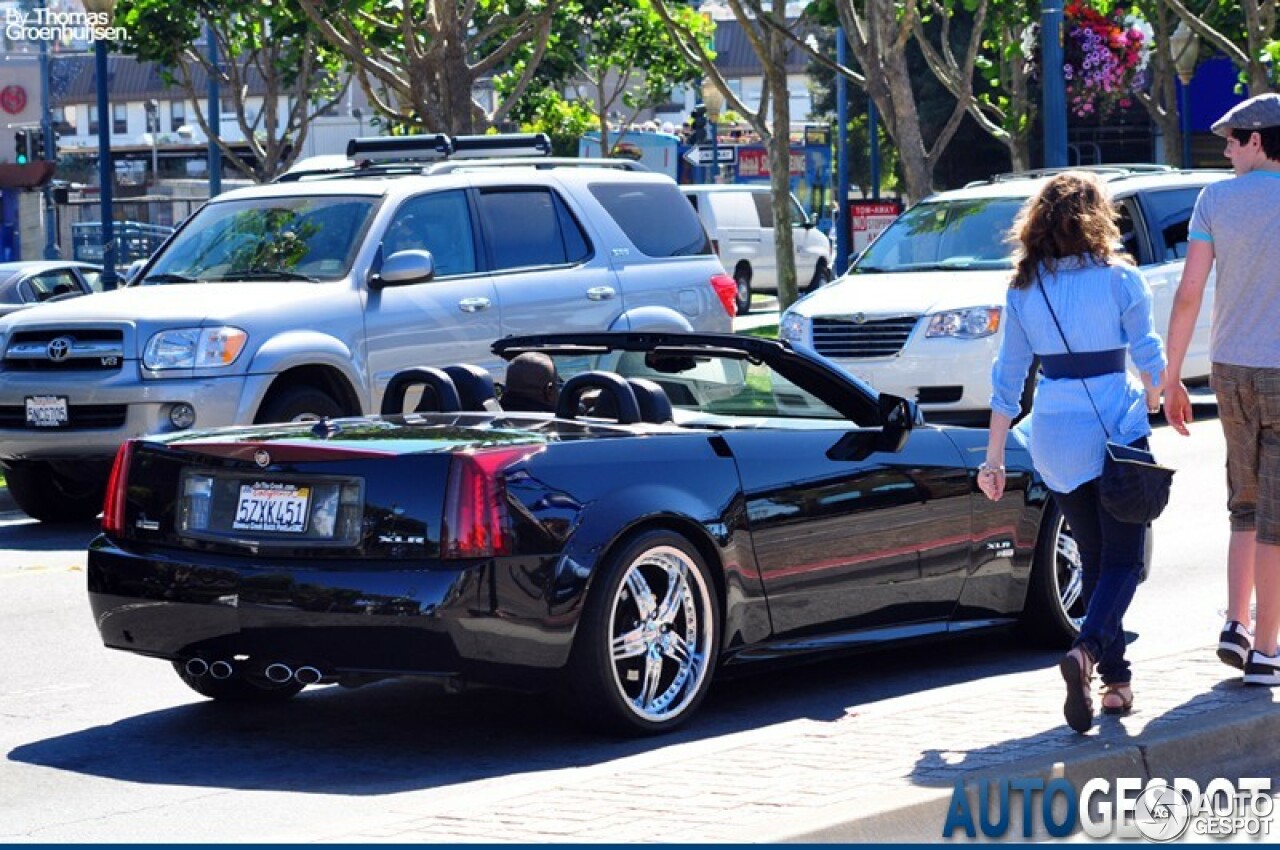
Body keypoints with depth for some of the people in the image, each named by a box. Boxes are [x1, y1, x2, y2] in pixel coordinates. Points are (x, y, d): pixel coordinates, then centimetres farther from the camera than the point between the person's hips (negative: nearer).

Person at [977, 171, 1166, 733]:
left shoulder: (1023, 289, 3)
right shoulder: (1119, 279, -6)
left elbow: (1008, 376, 5)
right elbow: (1150, 359, -3)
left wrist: (994, 458, 9)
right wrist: (1149, 406, 19)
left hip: (1053, 435, 4)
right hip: (1116, 429, -4)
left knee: (1094, 559, 17)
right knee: (1124, 560, 0)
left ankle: (1115, 677, 17)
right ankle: (1087, 648, -26)